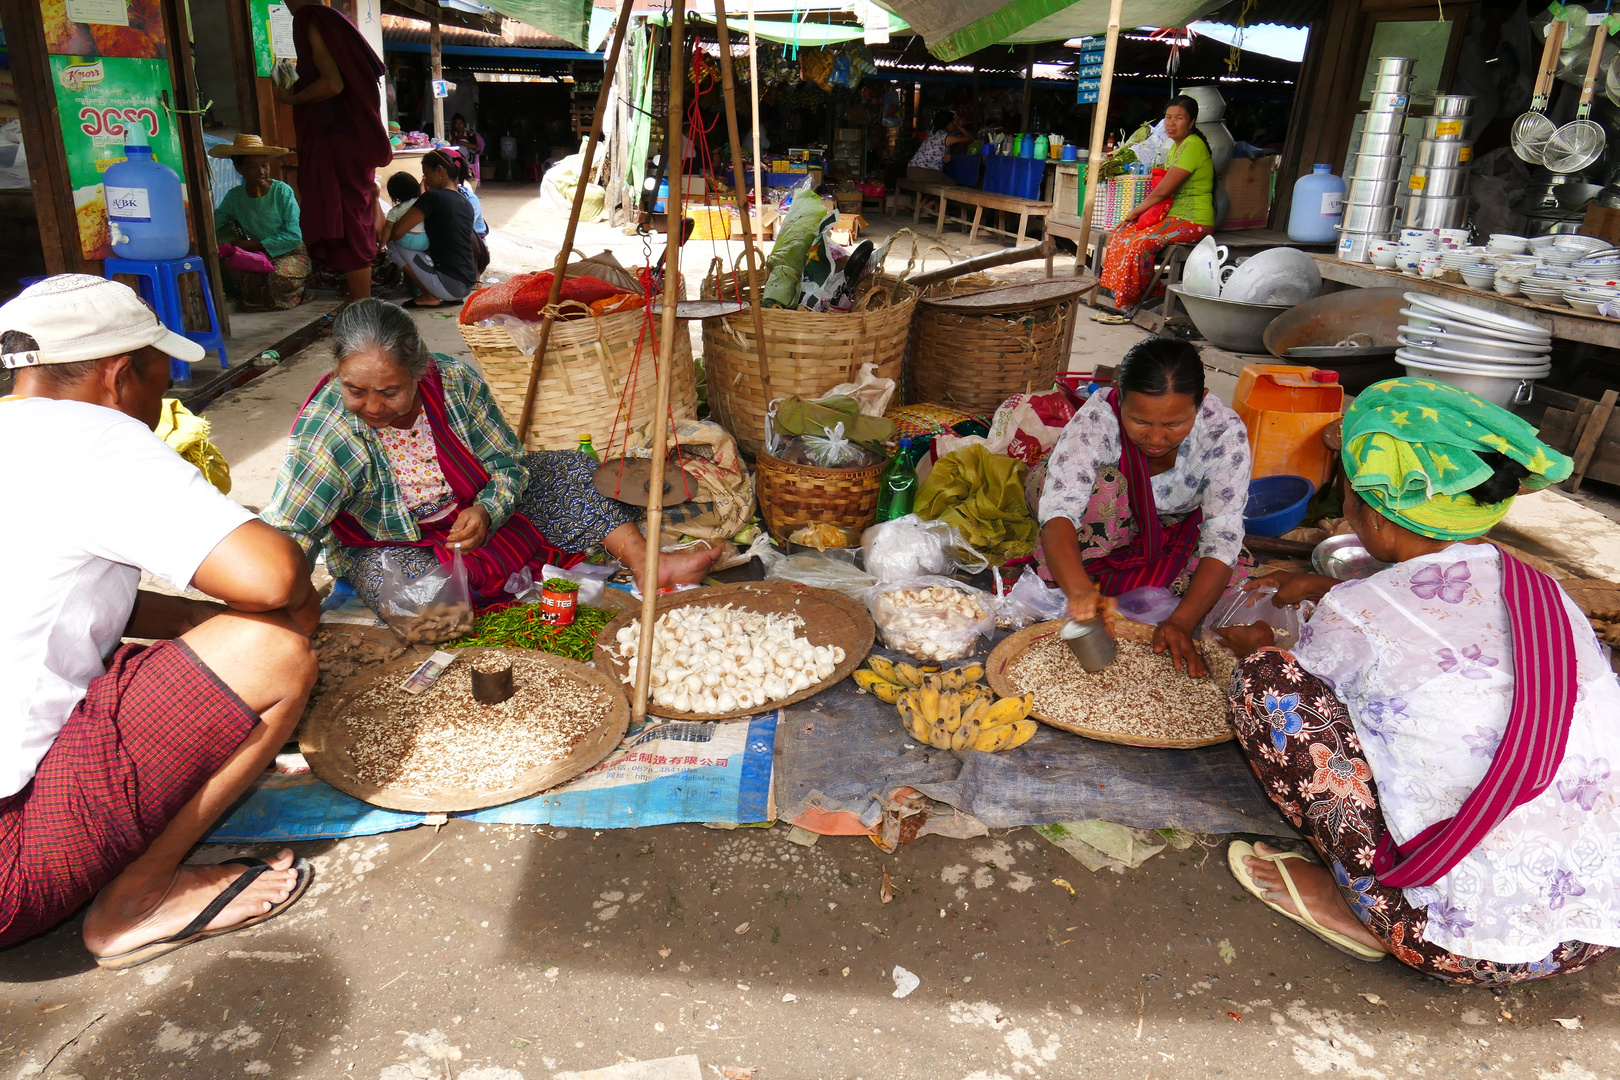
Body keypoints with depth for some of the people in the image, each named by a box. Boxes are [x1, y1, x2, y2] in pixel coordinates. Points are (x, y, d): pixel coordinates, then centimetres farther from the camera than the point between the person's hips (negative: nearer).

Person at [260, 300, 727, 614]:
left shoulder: (455, 380, -21)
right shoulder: (325, 429, -29)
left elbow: (508, 464, -10)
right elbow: (287, 532, -34)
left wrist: (485, 511, -31)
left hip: (478, 508, 3)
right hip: (391, 545, -3)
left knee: (572, 471, -8)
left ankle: (649, 565, -10)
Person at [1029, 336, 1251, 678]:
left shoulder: (1224, 430, -30)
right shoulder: (1095, 420, -33)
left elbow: (1222, 540, -33)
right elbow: (1059, 513, -46)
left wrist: (1181, 622, -47)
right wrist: (1079, 592, -64)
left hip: (1181, 529, 2)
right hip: (1113, 532, -1)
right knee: (1101, 484, -35)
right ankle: (1089, 581, -16)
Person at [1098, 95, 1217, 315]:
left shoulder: (1193, 146, -15)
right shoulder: (1176, 146, 17)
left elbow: (1163, 190, -18)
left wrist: (1135, 212, -7)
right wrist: (1136, 212, 1)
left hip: (1193, 222, -10)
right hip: (1173, 216, 10)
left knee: (1139, 243, -27)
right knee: (1119, 235, -4)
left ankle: (1131, 303, -14)